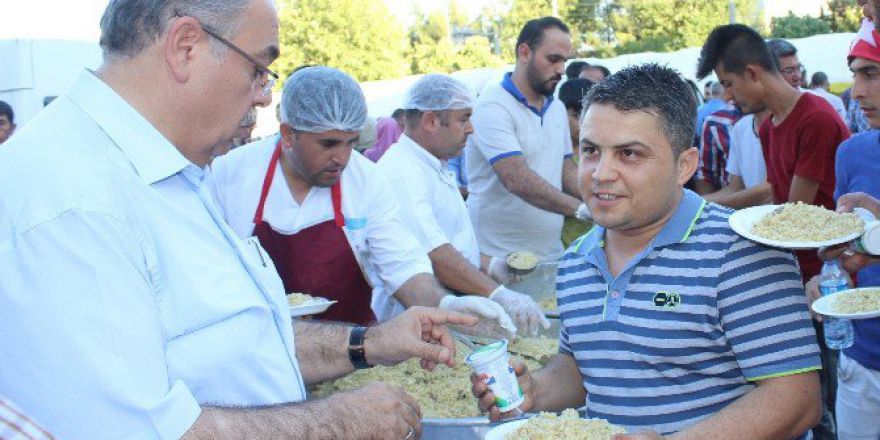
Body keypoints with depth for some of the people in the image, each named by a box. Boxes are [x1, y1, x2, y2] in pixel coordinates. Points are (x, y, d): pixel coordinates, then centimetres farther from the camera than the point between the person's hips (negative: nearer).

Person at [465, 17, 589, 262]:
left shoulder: (557, 109, 11)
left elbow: (566, 170, 14)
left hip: (551, 252, 7)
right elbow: (518, 180, -25)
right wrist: (582, 209, -31)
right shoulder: (492, 108, -15)